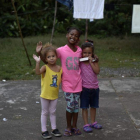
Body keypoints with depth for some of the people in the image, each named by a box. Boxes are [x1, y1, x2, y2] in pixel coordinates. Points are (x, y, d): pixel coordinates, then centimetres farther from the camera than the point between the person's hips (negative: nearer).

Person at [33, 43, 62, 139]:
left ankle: (54, 128, 30)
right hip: (45, 95, -4)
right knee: (45, 113, 8)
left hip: (55, 94, 4)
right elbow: (38, 72, -37)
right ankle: (44, 131, 17)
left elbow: (61, 79, 10)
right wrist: (38, 62, -49)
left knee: (53, 112, 18)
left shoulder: (59, 68, -3)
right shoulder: (45, 67, -17)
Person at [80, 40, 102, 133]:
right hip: (85, 88, -2)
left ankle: (93, 122, 32)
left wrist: (91, 62, -18)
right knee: (84, 107, 4)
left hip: (94, 87, 3)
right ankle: (86, 124, 12)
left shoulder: (94, 61, -2)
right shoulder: (80, 62, -6)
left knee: (93, 106, 16)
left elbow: (97, 71, -16)